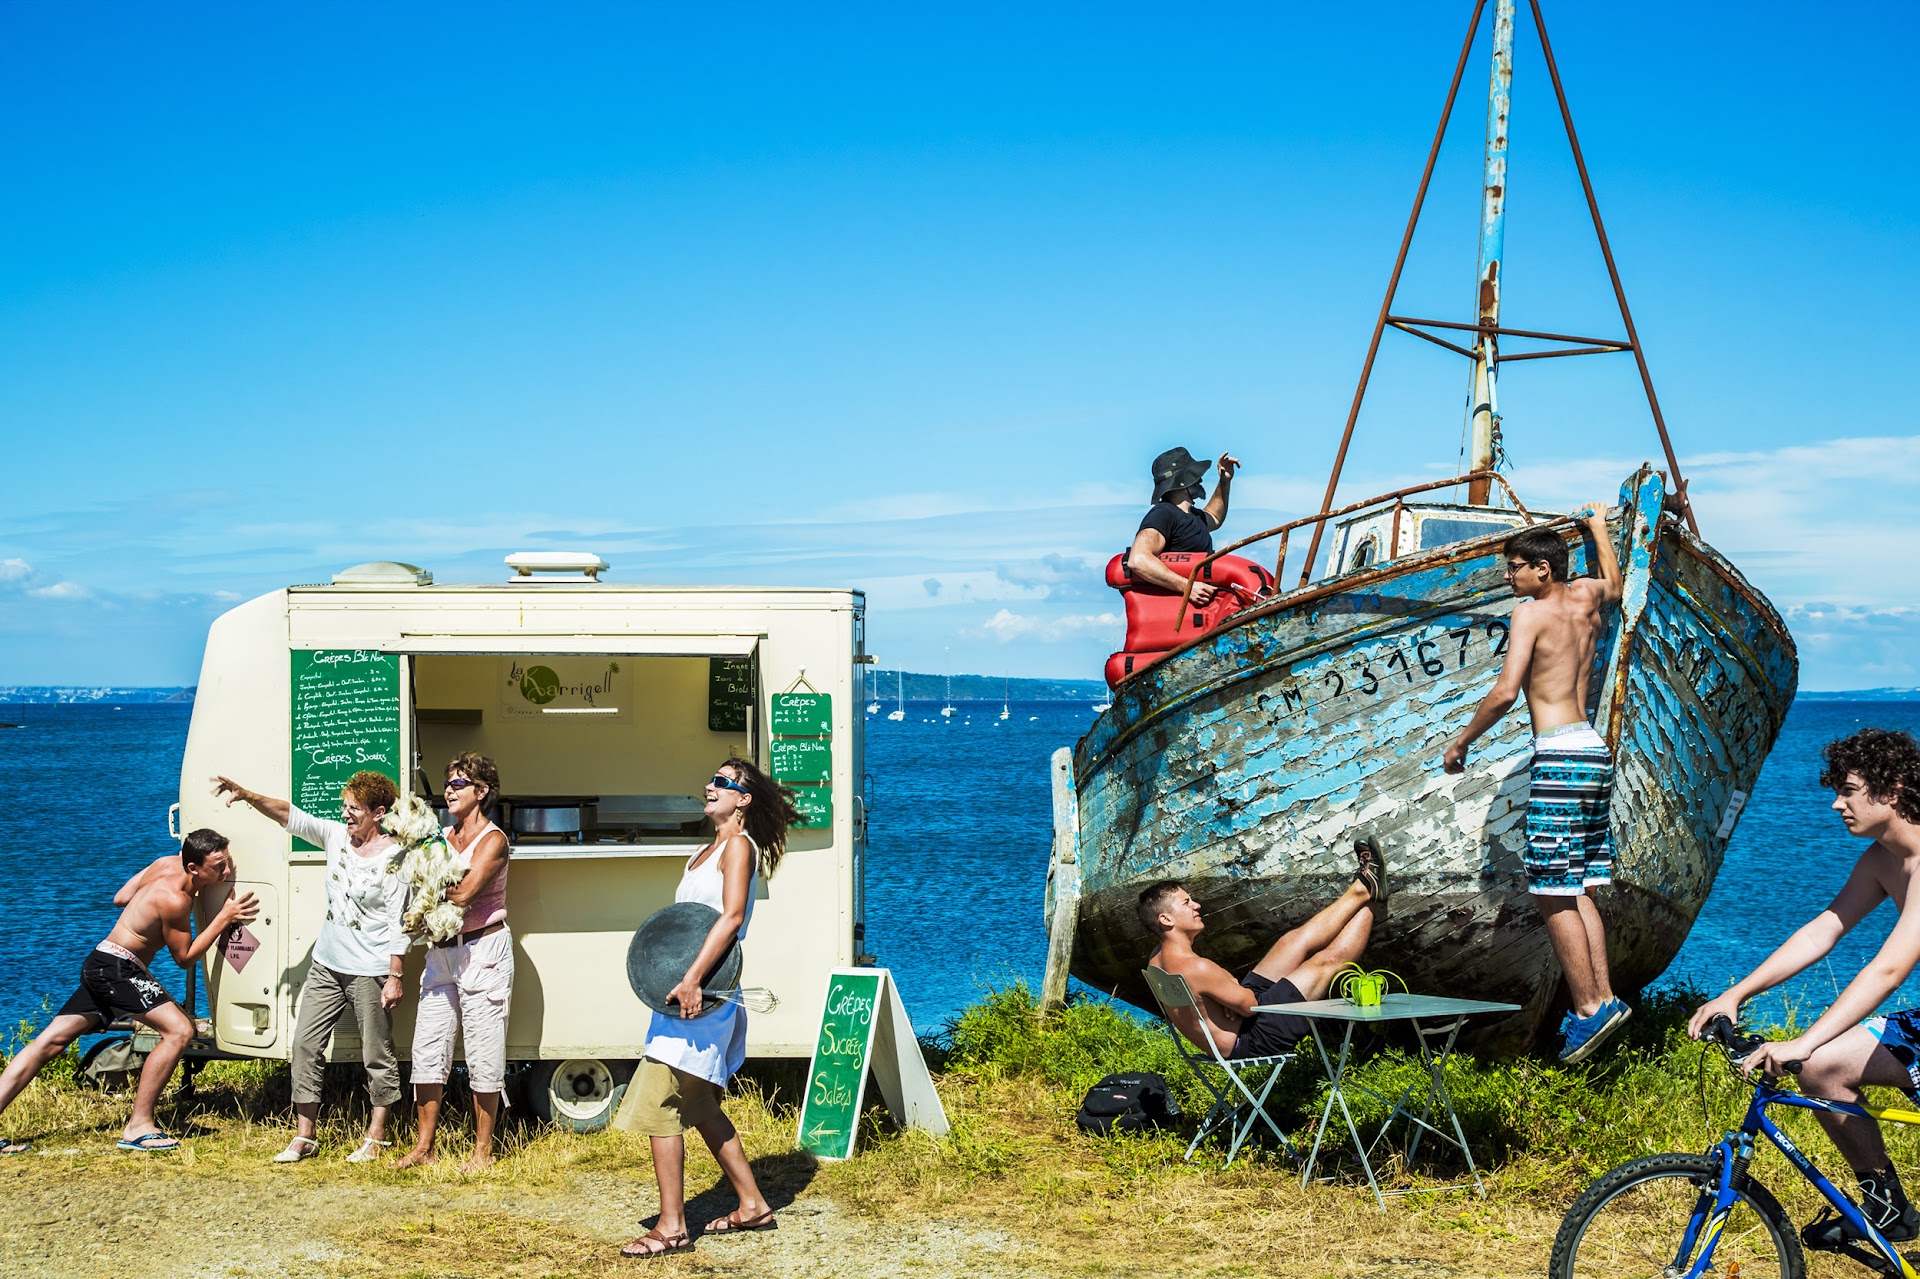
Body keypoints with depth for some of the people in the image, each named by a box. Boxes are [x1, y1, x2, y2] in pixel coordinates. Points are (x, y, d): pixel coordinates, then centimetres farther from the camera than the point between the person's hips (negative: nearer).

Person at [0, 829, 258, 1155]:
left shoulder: (168, 864, 7)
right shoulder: (174, 900, -20)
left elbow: (120, 897, 18)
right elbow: (184, 957, -10)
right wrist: (225, 917, -14)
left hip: (99, 966, 11)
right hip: (116, 966, -11)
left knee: (49, 1043, 7)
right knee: (179, 1030, -17)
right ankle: (139, 1127, -15)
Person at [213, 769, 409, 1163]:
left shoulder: (394, 858, -13)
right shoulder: (336, 836, 5)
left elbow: (398, 924, -13)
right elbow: (289, 816, 2)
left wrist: (395, 977, -14)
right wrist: (246, 795, -12)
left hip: (370, 972, -7)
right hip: (326, 964, 7)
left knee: (377, 1055, 3)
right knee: (306, 1043, 4)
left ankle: (375, 1138, 15)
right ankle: (304, 1137, 10)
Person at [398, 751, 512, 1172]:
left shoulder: (493, 840, -6)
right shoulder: (444, 837, 14)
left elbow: (464, 892, -18)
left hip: (482, 951, -7)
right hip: (441, 952, 7)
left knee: (483, 1057, -1)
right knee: (428, 1050, 5)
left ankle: (483, 1150, 6)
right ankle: (424, 1146, 12)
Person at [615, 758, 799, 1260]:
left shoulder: (739, 845, -9)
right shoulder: (707, 851, 18)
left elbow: (731, 916, -21)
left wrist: (692, 980, -28)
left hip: (704, 991, -10)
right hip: (687, 991, 10)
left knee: (657, 1103, -11)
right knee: (699, 1107, 17)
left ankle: (672, 1226, -8)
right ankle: (752, 1205, 26)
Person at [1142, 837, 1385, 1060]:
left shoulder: (1157, 958, -1)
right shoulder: (1196, 968, -33)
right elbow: (1249, 1005, -25)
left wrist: (1232, 996, -6)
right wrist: (1243, 990, -2)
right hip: (1253, 1042, -9)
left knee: (1296, 940, 11)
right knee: (1328, 960, -1)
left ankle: (1361, 890, 25)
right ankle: (1370, 906, 21)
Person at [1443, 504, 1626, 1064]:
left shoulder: (1532, 612, -7)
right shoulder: (1586, 597, 15)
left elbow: (1505, 692, -15)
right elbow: (1614, 583, 41)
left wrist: (1461, 741, -3)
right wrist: (1598, 526, 55)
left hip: (1560, 755, -9)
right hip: (1595, 751, 9)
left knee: (1552, 892, -7)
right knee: (1577, 890, 11)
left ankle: (1589, 1007, -10)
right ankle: (1603, 998, 7)